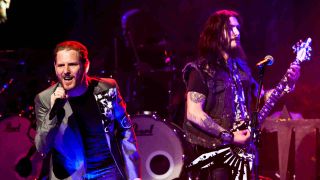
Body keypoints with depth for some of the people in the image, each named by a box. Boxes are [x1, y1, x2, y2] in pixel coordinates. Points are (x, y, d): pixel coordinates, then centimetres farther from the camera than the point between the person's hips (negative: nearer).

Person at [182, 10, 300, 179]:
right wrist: (228, 136, -19)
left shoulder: (240, 67, 14)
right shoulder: (202, 70, -9)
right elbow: (193, 114, -17)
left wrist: (288, 84, 2)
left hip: (241, 149, 7)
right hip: (213, 153, -7)